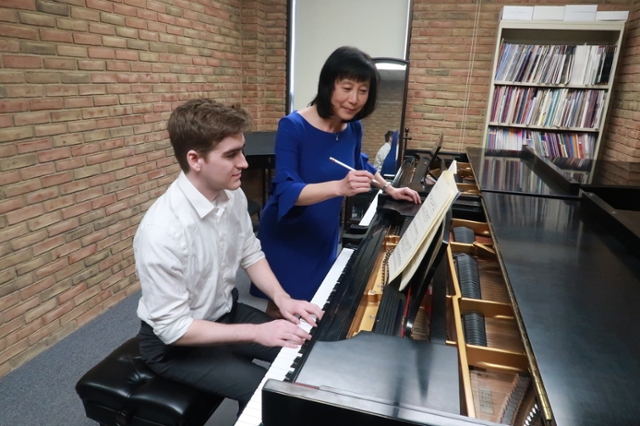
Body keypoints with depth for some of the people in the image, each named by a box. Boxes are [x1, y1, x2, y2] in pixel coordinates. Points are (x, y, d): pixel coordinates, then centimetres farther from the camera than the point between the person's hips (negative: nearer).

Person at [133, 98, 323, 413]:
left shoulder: (233, 195, -11)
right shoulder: (162, 231, -33)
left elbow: (250, 254, 3)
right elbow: (173, 327, -26)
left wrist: (281, 298, -12)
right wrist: (256, 332, -26)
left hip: (226, 312, 7)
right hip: (174, 343, -6)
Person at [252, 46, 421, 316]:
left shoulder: (353, 128, -3)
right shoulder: (293, 127, -22)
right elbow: (285, 191, -31)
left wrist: (390, 190, 17)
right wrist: (339, 187, -44)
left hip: (325, 235, 6)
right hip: (287, 239, -5)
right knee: (282, 311, 10)